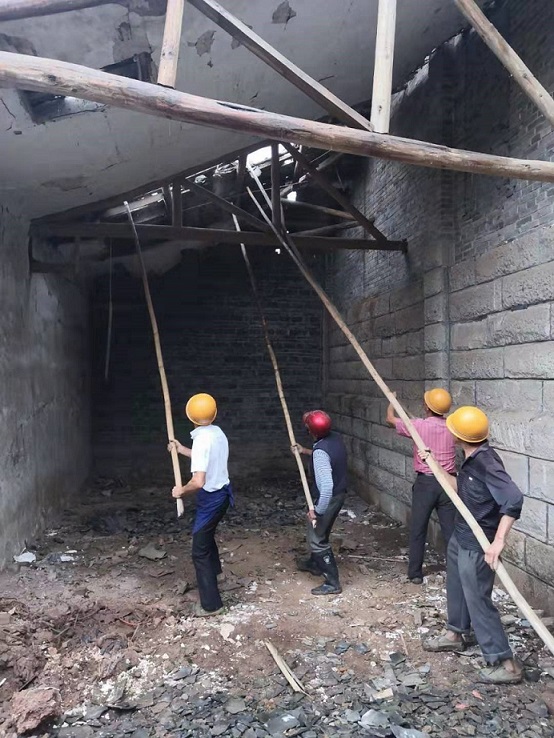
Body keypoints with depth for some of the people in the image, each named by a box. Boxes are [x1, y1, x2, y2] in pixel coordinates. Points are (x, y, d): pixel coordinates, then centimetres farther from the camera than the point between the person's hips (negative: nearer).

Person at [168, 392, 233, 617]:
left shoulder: (201, 439, -26)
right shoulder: (218, 433, 2)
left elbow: (198, 481, -32)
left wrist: (181, 491, -13)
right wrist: (182, 450, 28)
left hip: (211, 498, -9)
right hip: (222, 492, 9)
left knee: (200, 551, 2)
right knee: (206, 534, 33)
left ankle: (211, 604, 9)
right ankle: (213, 570, 58)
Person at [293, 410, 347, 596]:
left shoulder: (320, 452, -32)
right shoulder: (335, 437, -5)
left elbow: (326, 486, -35)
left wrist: (317, 510, -24)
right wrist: (306, 451, 18)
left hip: (327, 499, -9)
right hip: (339, 494, 9)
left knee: (317, 539, 5)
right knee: (319, 532, 27)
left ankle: (332, 583, 12)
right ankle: (314, 563, 48)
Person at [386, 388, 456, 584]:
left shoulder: (419, 425, -11)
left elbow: (390, 419, 5)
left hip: (425, 482, -3)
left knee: (418, 530, 9)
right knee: (450, 529, 8)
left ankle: (415, 573, 17)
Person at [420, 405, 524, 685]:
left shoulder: (486, 462, -29)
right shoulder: (472, 459, 0)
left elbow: (514, 499, -37)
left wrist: (499, 540, -39)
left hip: (476, 545, -10)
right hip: (461, 537, 10)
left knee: (478, 600, 0)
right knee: (457, 586, 26)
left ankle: (506, 664, 13)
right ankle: (455, 634, 47)